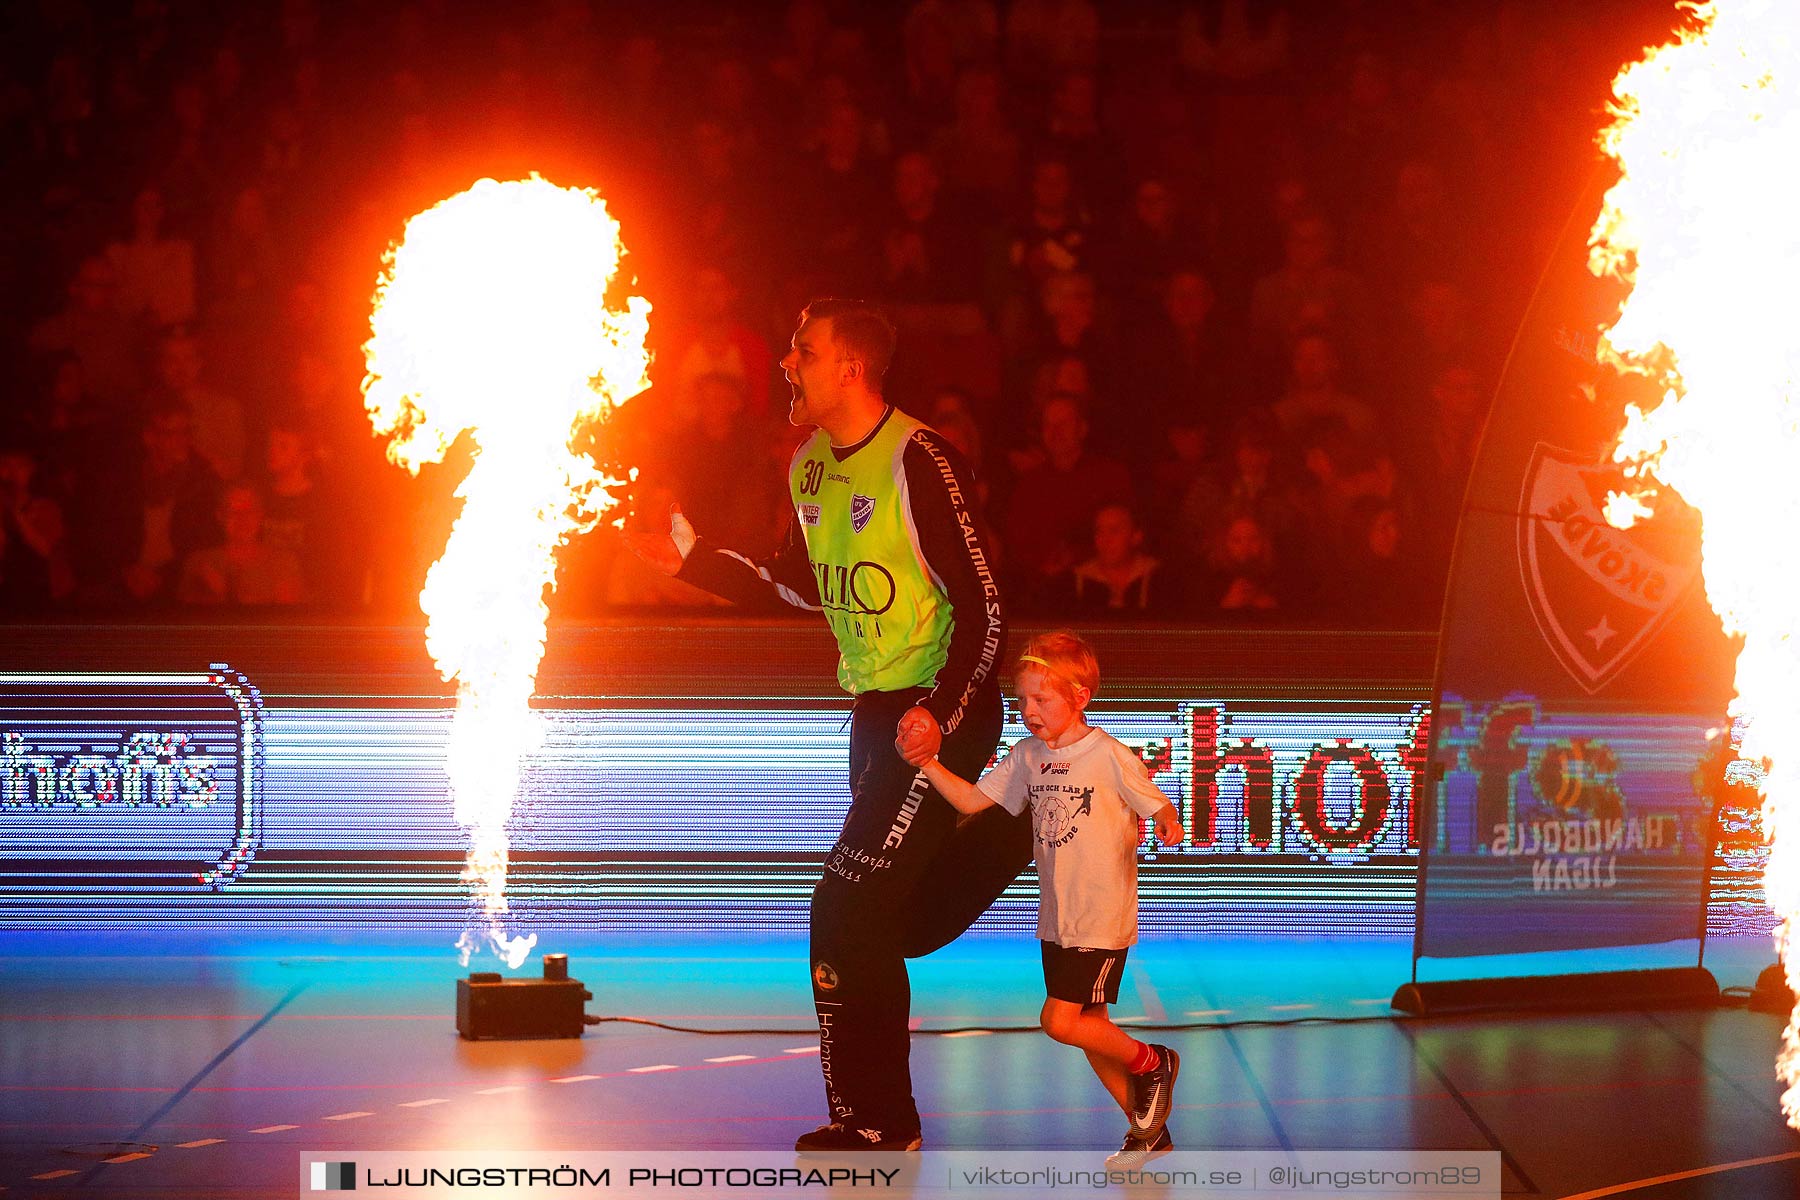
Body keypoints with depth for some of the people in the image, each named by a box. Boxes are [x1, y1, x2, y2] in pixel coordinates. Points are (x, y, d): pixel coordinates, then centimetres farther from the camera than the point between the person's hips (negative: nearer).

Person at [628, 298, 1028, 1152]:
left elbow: (984, 606, -19)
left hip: (941, 715, -8)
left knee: (845, 913, -9)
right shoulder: (810, 467, 8)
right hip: (875, 712, 9)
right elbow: (800, 587, 20)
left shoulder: (920, 463, -18)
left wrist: (942, 713, -27)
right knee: (882, 920, 12)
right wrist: (690, 559, 11)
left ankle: (871, 1119, -1)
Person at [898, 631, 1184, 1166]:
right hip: (1057, 918, 7)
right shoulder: (1027, 757, 5)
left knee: (1060, 1021, -12)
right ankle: (1148, 1131, 24)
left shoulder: (1109, 756, -14)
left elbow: (1158, 806, -11)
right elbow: (971, 800, 8)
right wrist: (927, 764, -5)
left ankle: (1151, 1063, 11)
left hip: (1103, 919, -7)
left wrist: (1169, 824, -34)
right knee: (1089, 1026, 12)